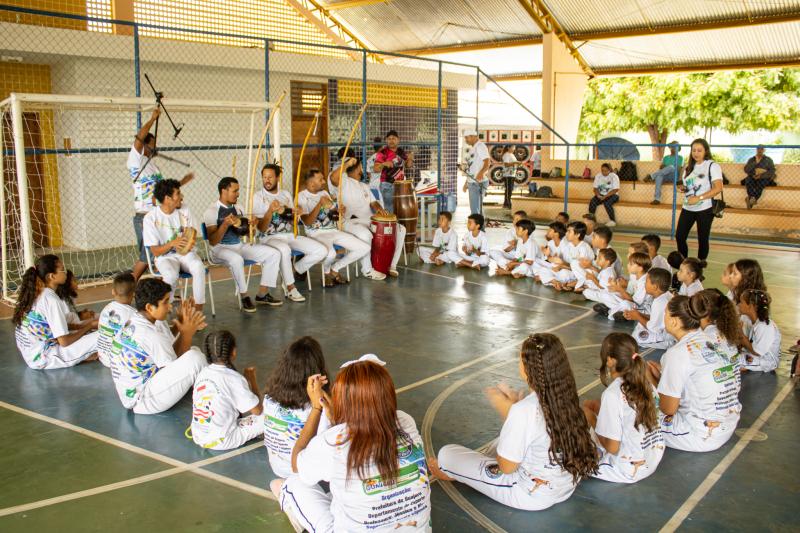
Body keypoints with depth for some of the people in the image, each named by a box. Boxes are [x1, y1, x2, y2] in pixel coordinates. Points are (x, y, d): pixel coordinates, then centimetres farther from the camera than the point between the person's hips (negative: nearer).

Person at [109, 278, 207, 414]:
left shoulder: (134, 321, 2)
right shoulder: (150, 336, -26)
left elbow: (166, 343, 9)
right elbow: (177, 366, -13)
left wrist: (179, 324, -5)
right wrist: (187, 333, -9)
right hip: (142, 402, -10)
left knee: (193, 350, 11)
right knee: (194, 357, -22)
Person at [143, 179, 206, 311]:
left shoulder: (184, 211, 1)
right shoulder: (151, 218, -11)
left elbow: (192, 237, 4)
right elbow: (155, 251, -11)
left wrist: (188, 243, -23)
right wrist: (173, 243, -31)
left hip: (186, 253, 3)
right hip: (165, 256, -3)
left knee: (199, 267, -32)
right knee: (171, 275, -36)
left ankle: (198, 310, -26)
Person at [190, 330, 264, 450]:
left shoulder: (202, 373, 4)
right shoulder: (235, 378, -15)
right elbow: (257, 410, -8)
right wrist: (252, 380, 4)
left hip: (198, 438, 7)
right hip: (220, 442, -7)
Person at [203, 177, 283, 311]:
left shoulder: (238, 208, 10)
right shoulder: (212, 211, -11)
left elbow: (247, 234, 16)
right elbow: (213, 242, -19)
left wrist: (251, 226, -7)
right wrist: (225, 224, -32)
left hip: (240, 245, 7)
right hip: (221, 249, -7)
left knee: (274, 254, -6)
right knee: (236, 259, -41)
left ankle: (262, 294, -2)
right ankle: (244, 296, -20)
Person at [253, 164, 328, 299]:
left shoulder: (286, 194, 13)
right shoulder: (258, 196, -2)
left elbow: (294, 219, 13)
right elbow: (261, 228, -9)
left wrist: (285, 211, -8)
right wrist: (270, 211, -24)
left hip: (290, 235, 5)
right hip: (269, 237, -5)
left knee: (322, 251, -13)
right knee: (284, 249, -42)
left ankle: (295, 269, 10)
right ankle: (291, 288, -26)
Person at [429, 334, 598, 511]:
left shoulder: (523, 411, -31)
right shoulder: (565, 396, -10)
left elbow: (506, 467, -17)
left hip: (533, 496, -7)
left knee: (447, 453, 4)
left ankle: (456, 473, 40)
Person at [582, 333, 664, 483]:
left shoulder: (612, 395, -24)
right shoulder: (646, 384, -5)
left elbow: (612, 447, -20)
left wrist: (593, 422, -1)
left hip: (629, 470, -7)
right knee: (589, 404, 14)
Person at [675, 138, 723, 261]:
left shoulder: (712, 165, -9)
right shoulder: (689, 167, 12)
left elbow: (718, 188, -18)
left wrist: (698, 198, -25)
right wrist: (682, 188, 0)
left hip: (704, 209, -6)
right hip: (687, 208, 6)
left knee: (702, 240, 4)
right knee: (679, 236, 2)